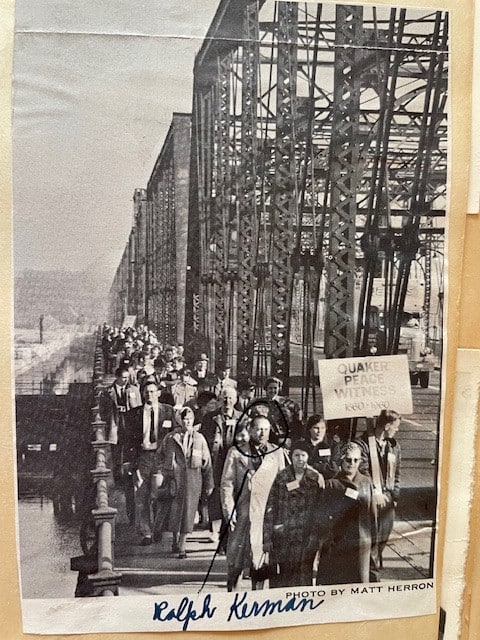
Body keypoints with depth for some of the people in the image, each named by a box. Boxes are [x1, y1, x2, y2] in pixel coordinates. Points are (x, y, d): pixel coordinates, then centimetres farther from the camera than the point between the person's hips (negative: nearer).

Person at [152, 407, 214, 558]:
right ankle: (175, 539, 34)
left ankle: (181, 546, 12)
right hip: (174, 478, 0)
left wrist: (209, 483, 7)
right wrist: (159, 474, 1)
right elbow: (159, 456, 11)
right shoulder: (170, 438, 3)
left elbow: (207, 462, 7)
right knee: (173, 511, 8)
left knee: (187, 511, 0)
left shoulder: (199, 438, 4)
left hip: (192, 480, 0)